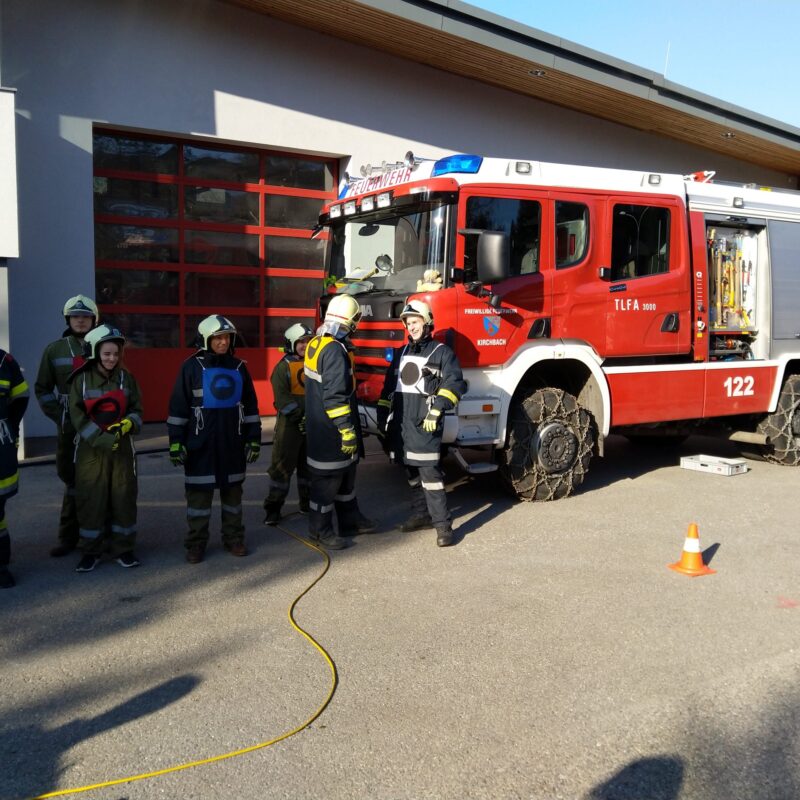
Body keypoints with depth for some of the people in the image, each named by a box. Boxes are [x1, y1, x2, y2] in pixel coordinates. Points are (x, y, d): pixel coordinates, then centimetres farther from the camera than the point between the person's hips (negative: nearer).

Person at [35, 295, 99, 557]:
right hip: (68, 426, 1)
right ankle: (69, 536, 16)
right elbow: (42, 388, 9)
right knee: (71, 479, 7)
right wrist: (58, 415, -3)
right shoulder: (54, 350, 6)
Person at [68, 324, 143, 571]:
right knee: (90, 498, 1)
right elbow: (77, 415, -8)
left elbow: (137, 410, 7)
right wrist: (101, 439, -17)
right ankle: (91, 551, 14)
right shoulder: (81, 379, -3)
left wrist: (127, 424, -15)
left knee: (123, 496, 4)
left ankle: (123, 548, 16)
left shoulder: (126, 378, 3)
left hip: (122, 447, 2)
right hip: (91, 448, -2)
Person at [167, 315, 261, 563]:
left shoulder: (239, 367, 7)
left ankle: (234, 538, 22)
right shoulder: (192, 366, -4)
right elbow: (178, 406, -4)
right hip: (201, 442, -3)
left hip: (233, 441, 3)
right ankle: (196, 543, 11)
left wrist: (254, 438, 9)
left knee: (233, 489, 11)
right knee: (199, 491, 1)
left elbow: (250, 406, 12)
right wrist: (175, 441, -7)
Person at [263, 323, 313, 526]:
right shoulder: (283, 367, -6)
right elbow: (282, 398, -14)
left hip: (312, 425, 5)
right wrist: (298, 415, -21)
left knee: (309, 464, 15)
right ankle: (273, 507, 5)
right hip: (290, 425, -5)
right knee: (282, 466, -3)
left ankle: (307, 501, 29)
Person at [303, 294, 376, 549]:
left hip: (318, 423, 10)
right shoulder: (335, 351, -23)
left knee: (345, 474, 19)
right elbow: (334, 396, -27)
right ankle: (320, 530, 13)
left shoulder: (316, 343, 8)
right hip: (330, 430, -10)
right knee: (327, 479, 2)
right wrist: (347, 430, -24)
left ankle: (350, 520, 31)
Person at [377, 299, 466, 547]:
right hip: (400, 422, 7)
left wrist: (437, 408, -20)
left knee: (429, 472, -12)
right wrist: (382, 414, 18)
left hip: (424, 423, -6)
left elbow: (454, 383, -10)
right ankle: (421, 514, 23)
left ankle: (442, 523, -10)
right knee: (411, 471, 12)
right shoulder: (401, 353, 19)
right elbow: (389, 386, 23)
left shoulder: (441, 352, 0)